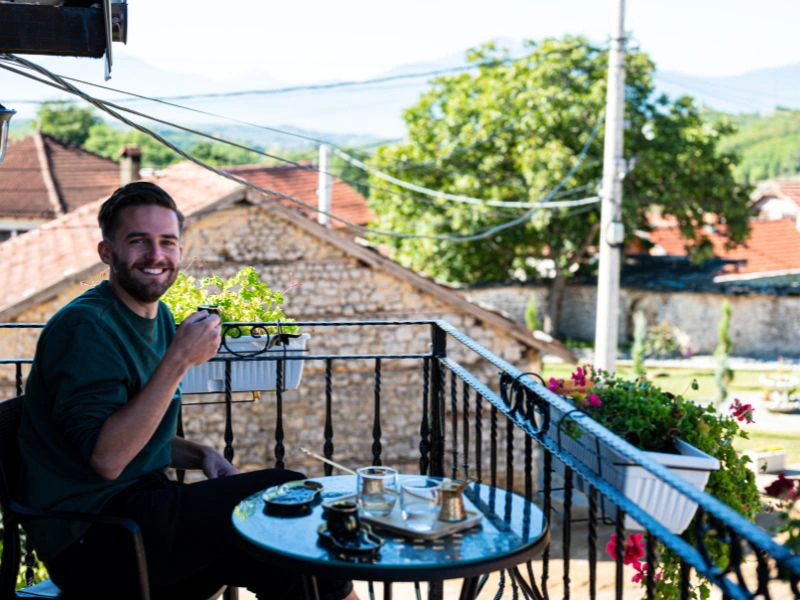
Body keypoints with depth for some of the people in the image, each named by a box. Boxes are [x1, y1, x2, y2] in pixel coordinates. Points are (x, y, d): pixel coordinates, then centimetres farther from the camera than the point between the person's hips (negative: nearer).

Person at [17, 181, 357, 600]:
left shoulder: (161, 319, 11)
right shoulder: (84, 327, -16)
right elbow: (106, 458, -25)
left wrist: (200, 455, 0)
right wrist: (179, 360, -26)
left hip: (140, 510, 8)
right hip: (88, 539, -8)